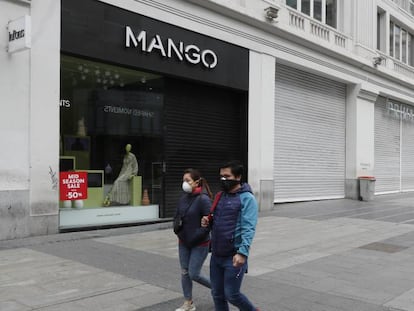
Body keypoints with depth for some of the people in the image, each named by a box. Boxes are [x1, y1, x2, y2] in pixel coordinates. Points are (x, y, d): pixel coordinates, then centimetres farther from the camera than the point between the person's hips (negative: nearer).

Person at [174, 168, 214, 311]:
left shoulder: (203, 199, -18)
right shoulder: (183, 198, 3)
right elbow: (177, 216, 15)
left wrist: (196, 236, -19)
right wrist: (178, 230, -3)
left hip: (199, 244, -7)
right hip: (183, 243, 7)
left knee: (194, 274, -3)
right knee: (184, 272, 11)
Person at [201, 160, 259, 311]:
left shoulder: (247, 198, -10)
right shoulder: (221, 196, 12)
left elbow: (248, 229, -18)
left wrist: (242, 252, -29)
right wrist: (208, 222, 0)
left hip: (234, 256, -7)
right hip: (216, 255, 7)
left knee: (231, 295, 0)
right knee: (217, 294, 13)